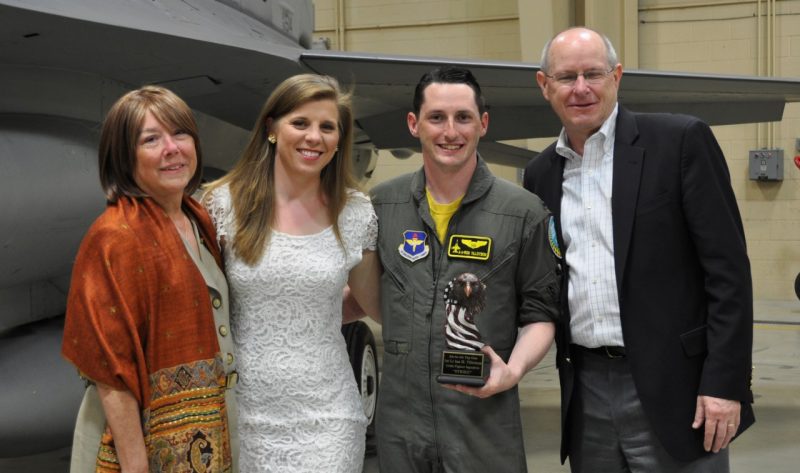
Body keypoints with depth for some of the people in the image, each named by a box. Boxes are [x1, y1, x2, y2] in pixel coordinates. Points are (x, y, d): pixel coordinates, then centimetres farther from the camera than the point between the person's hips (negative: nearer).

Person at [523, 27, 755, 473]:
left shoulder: (681, 141, -5)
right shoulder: (541, 173, 10)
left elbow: (728, 267, -9)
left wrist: (725, 382, -14)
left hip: (671, 388, -5)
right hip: (586, 393, 5)